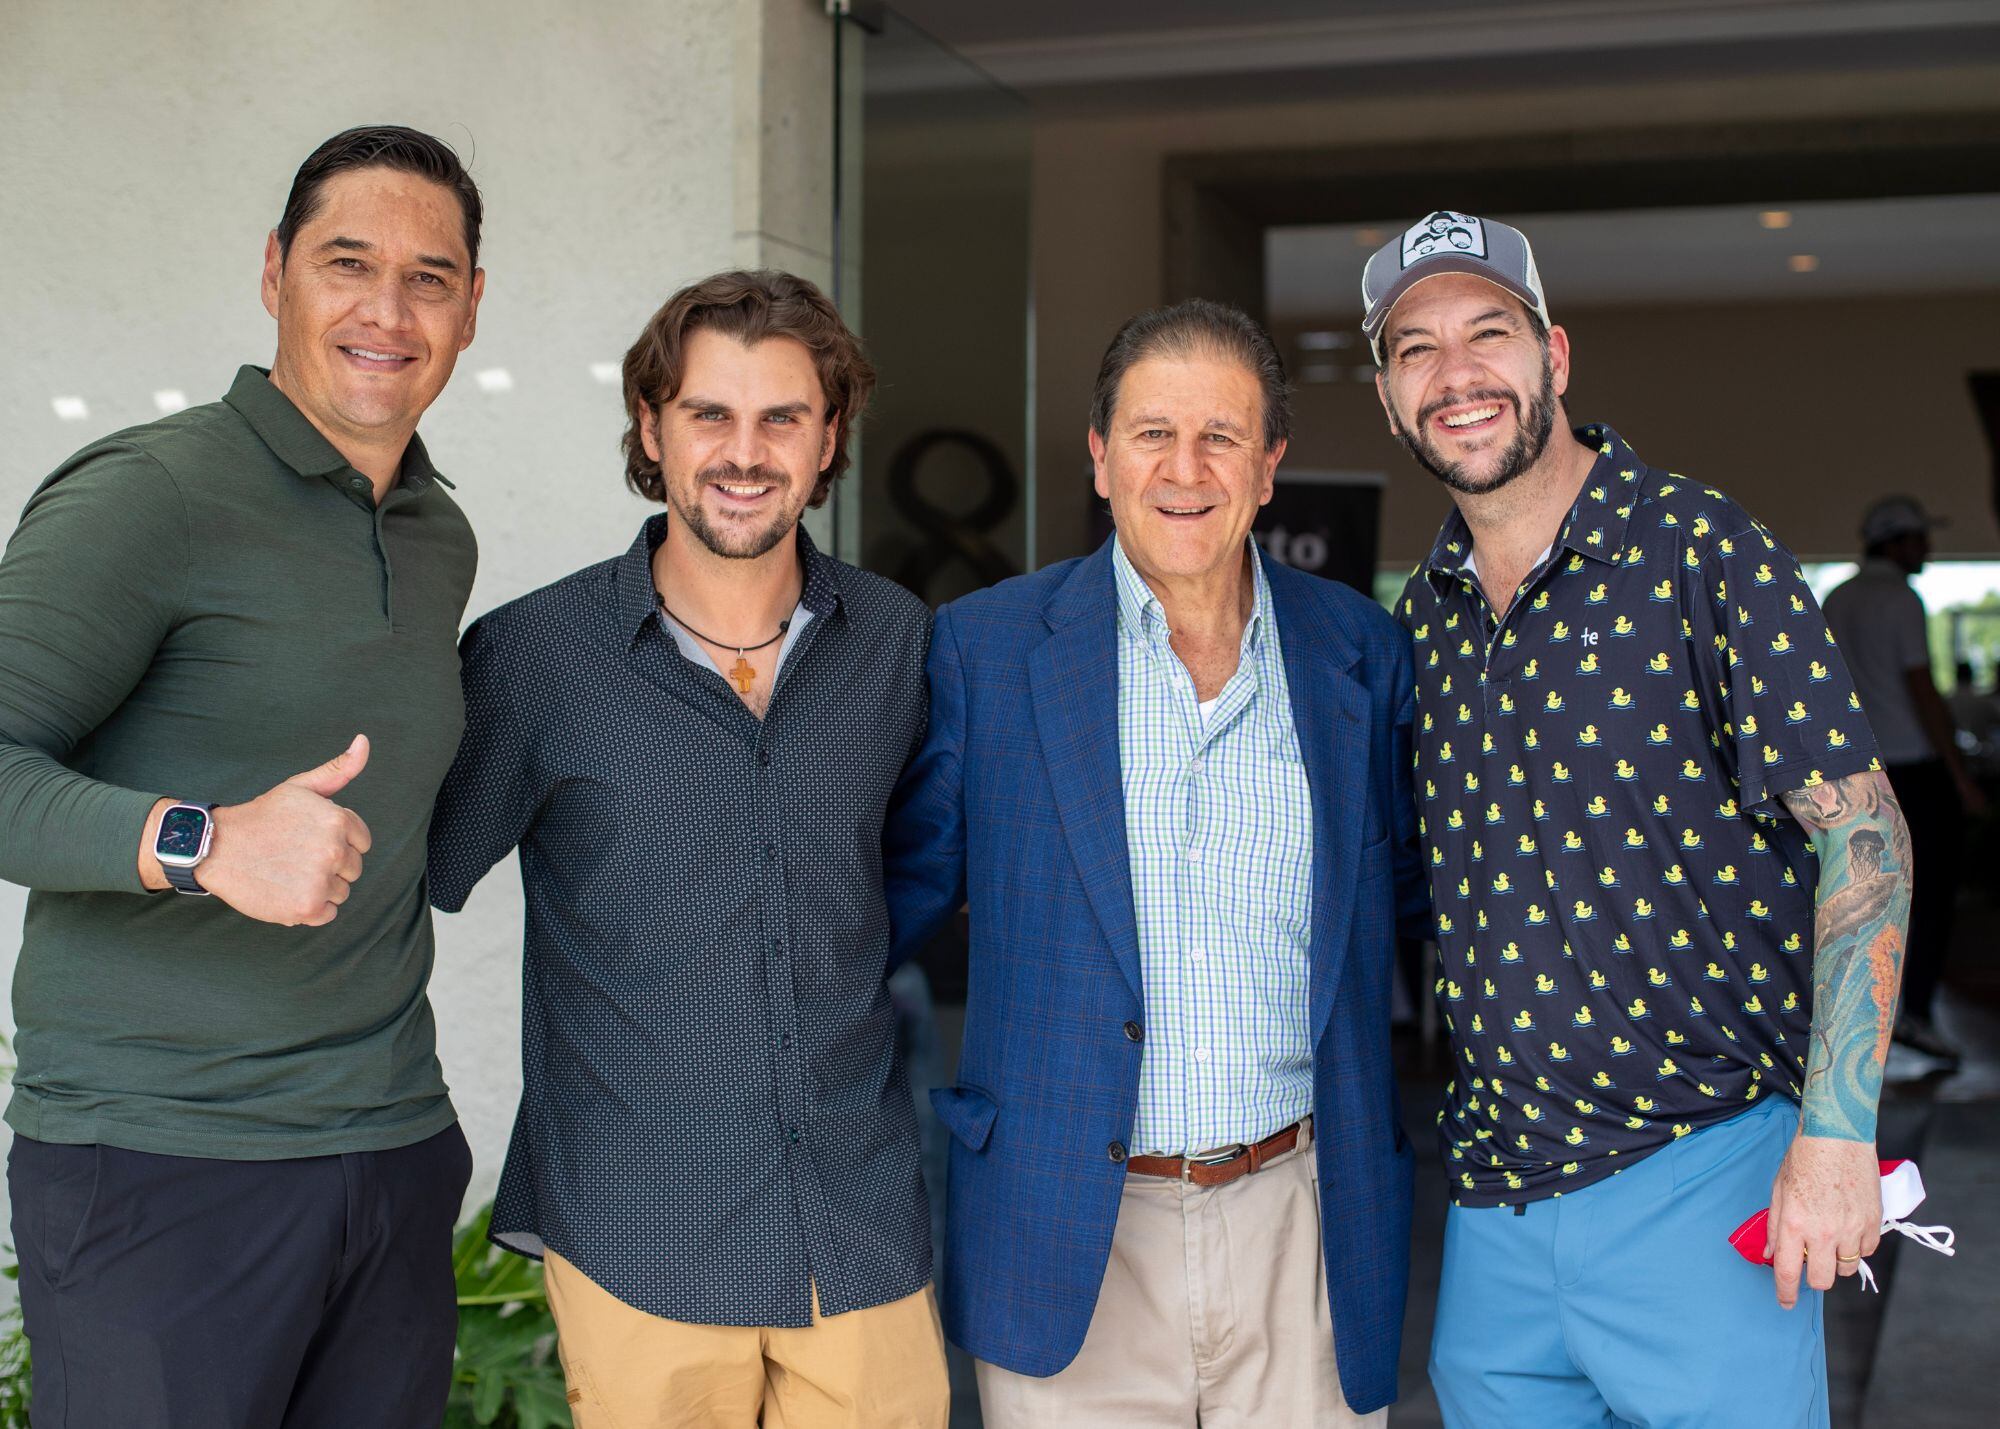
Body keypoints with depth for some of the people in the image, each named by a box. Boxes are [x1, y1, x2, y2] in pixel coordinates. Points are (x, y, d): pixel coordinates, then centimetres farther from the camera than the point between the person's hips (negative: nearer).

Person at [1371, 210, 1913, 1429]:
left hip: (1695, 1172, -5)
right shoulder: (1426, 611, 8)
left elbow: (1862, 830, -11)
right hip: (1490, 1194, 6)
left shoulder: (1703, 552, -9)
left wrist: (1837, 1134, -17)